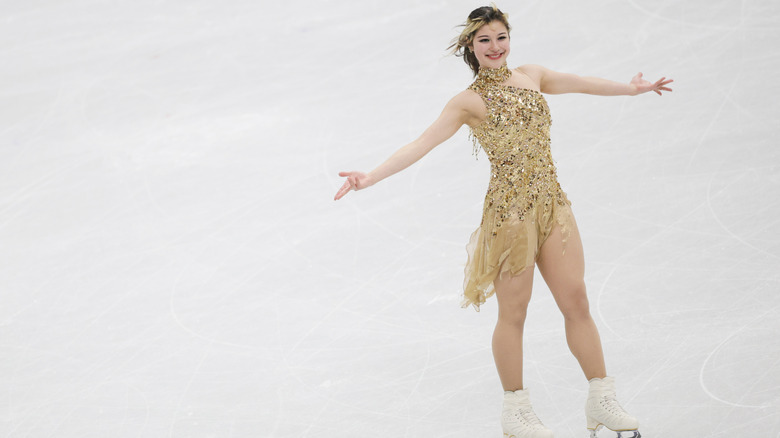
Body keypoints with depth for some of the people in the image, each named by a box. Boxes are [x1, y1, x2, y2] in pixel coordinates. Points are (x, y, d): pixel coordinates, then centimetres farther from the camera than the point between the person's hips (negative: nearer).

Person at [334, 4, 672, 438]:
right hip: (510, 209, -5)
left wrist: (632, 88, 39)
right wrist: (370, 177, -24)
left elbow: (580, 83, 25)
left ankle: (602, 400, 17)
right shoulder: (469, 102, -6)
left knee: (576, 300, 7)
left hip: (552, 203, 5)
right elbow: (422, 144, -13)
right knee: (514, 313, 4)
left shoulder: (530, 76, 10)